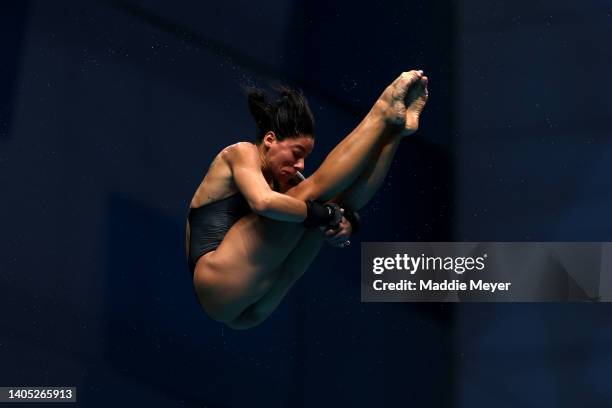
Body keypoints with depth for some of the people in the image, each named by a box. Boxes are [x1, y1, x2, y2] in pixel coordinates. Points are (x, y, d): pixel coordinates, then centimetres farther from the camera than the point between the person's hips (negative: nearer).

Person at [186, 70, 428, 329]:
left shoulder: (280, 183, 24)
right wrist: (322, 215, -14)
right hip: (220, 281, -8)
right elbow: (262, 202, -20)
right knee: (312, 191, -16)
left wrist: (342, 223, -9)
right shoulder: (240, 153, 2)